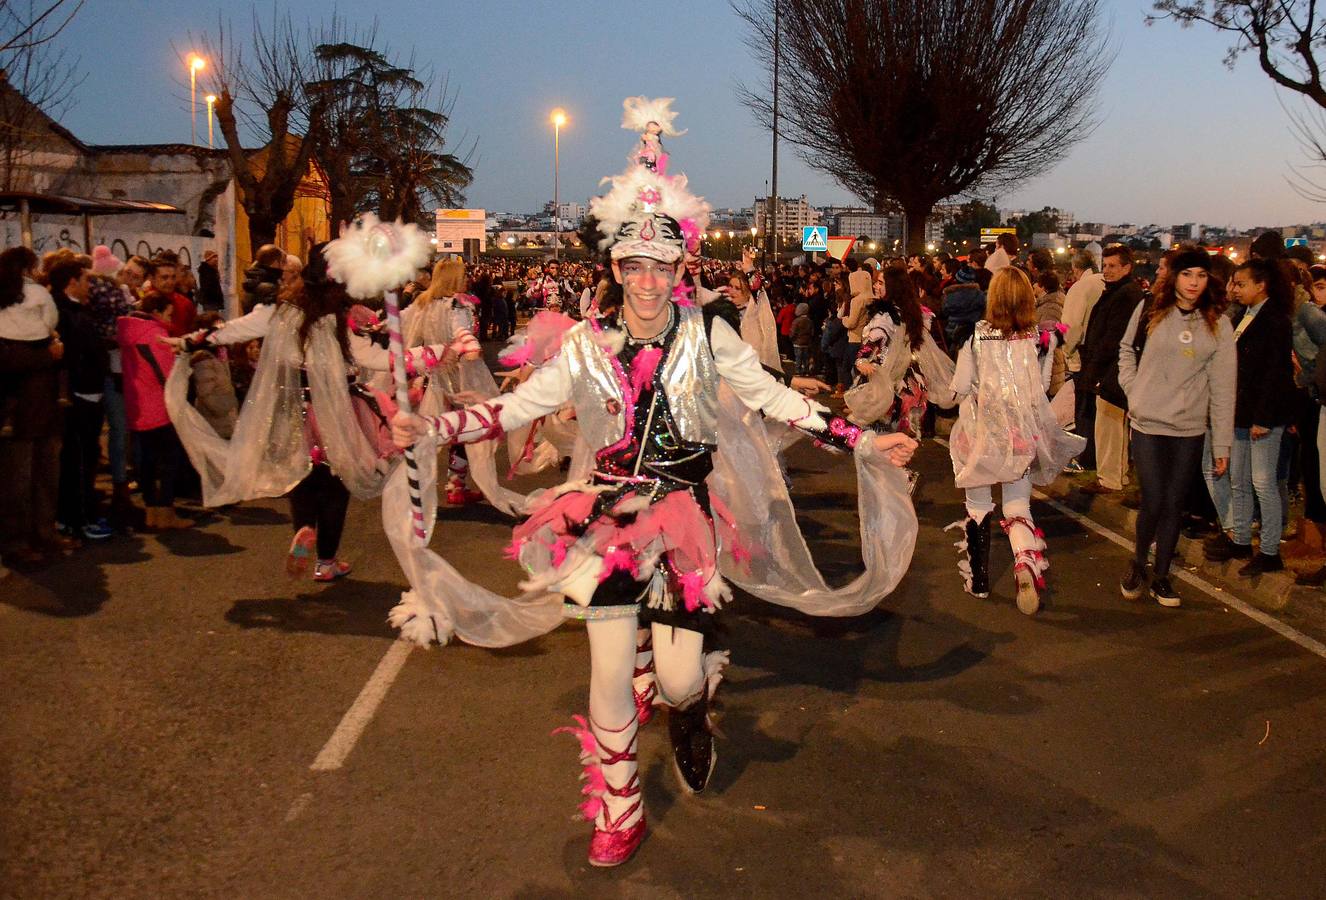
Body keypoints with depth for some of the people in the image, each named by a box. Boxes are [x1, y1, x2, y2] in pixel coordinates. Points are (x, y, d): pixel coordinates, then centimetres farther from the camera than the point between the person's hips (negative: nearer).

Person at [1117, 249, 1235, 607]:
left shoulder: (1218, 324, 1)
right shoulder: (1149, 311, -1)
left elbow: (1222, 387, 1)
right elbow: (1127, 351, 15)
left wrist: (1222, 444, 0)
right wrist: (1134, 390, 0)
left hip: (1190, 429, 1)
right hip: (1148, 422, -1)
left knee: (1173, 504, 7)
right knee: (1153, 501, -5)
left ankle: (1161, 575, 22)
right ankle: (1138, 564, 19)